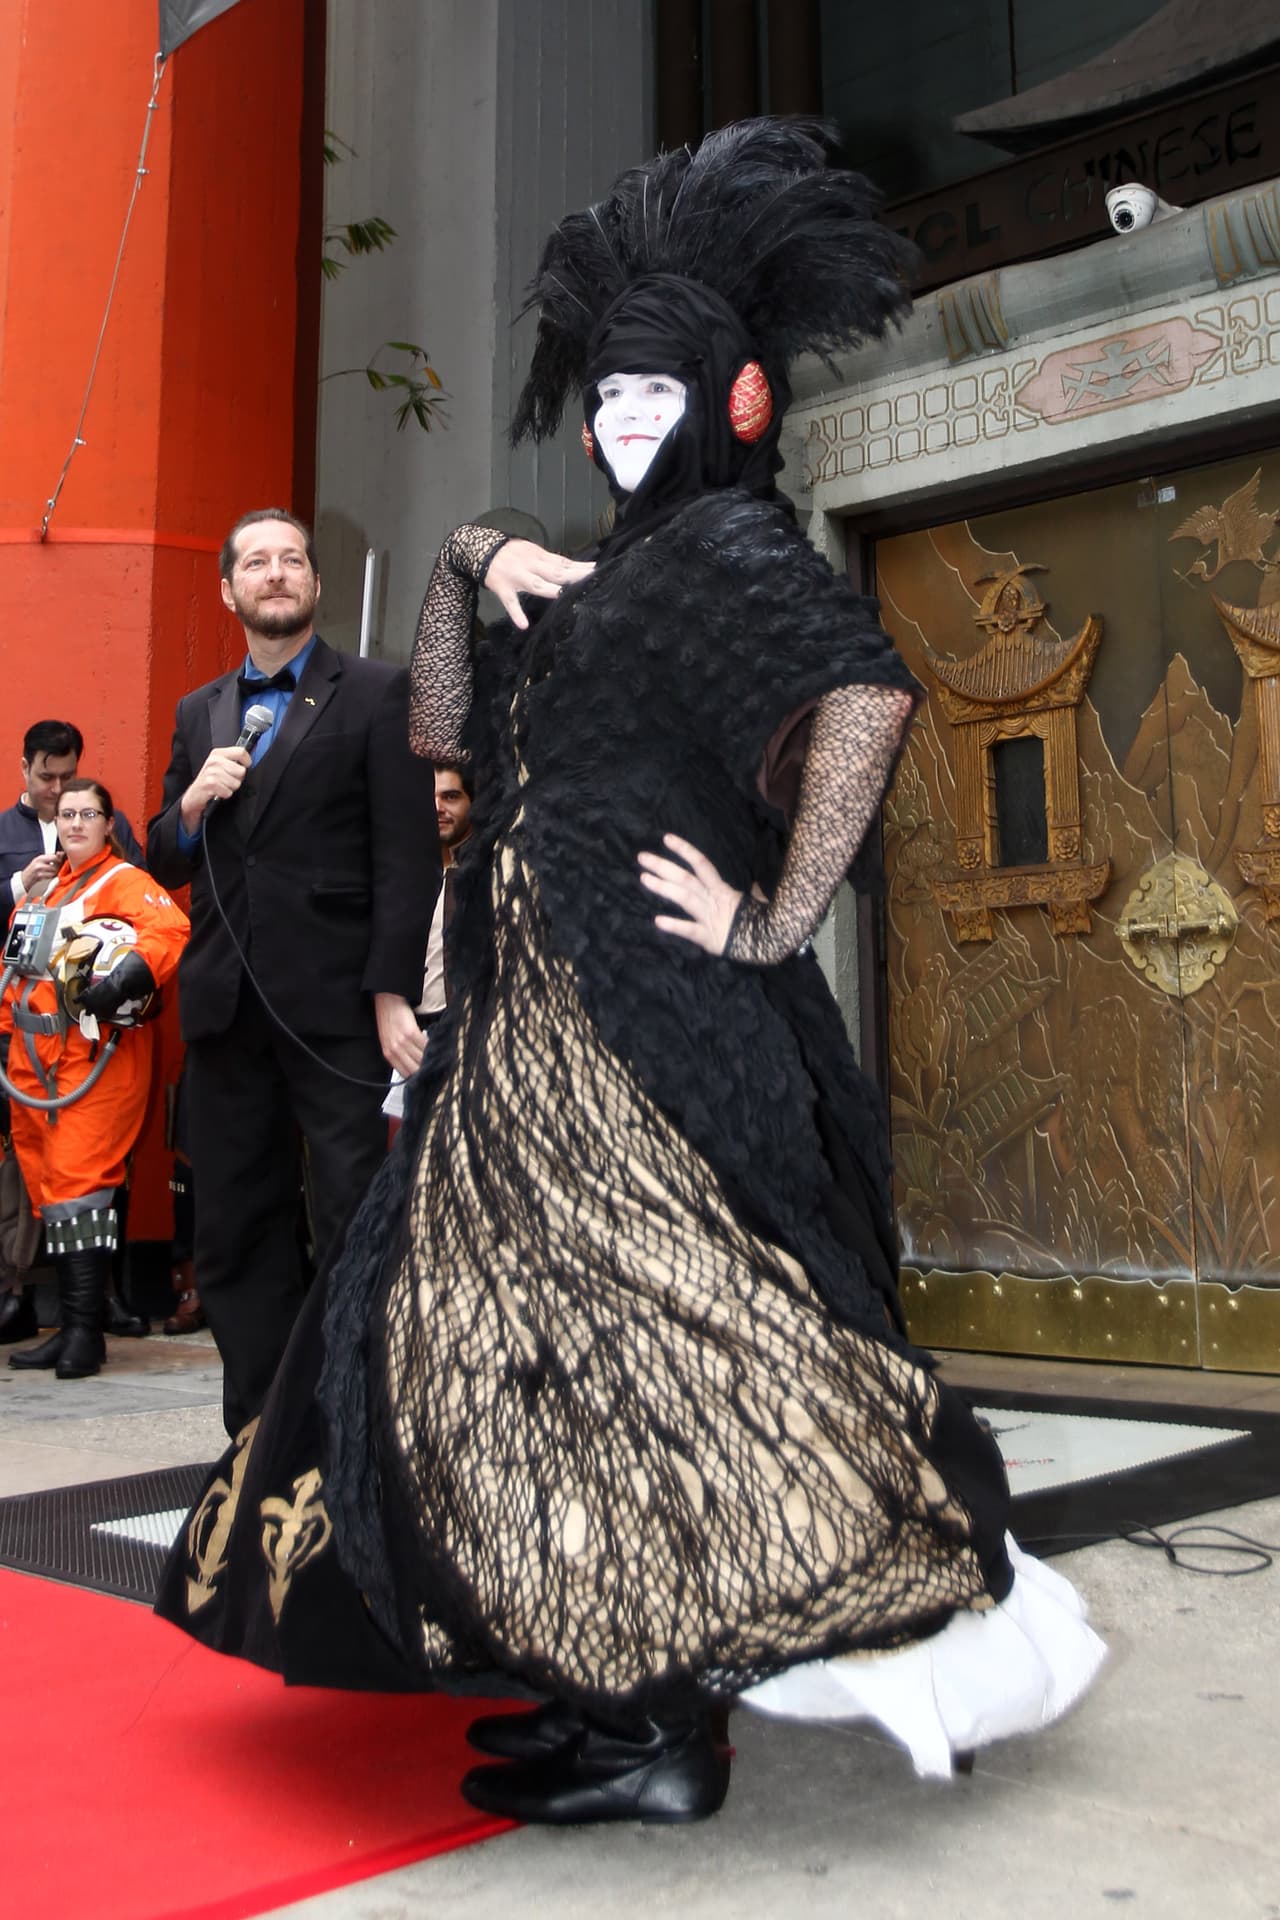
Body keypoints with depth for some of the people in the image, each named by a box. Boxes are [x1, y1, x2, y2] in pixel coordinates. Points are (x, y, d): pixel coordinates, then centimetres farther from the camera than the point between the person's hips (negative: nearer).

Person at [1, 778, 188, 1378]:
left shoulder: (124, 882, -2)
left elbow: (171, 929, -20)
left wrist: (129, 974, -33)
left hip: (94, 1057, -8)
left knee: (77, 1184, -13)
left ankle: (86, 1331, -9)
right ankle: (70, 1327, 15)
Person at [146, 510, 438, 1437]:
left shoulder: (377, 692, 2)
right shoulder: (200, 712, 17)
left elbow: (408, 855, -5)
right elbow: (165, 864, 19)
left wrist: (393, 993, -13)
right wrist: (193, 802, -2)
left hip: (333, 1002, -5)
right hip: (225, 1004, 5)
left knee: (354, 1223, -5)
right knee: (236, 1235, 9)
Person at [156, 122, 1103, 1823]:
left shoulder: (732, 545, -5)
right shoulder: (602, 584, 21)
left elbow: (871, 698, -24)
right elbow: (444, 725, 24)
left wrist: (775, 921, -21)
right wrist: (465, 565, 11)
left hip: (654, 1038, -10)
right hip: (545, 1032, 10)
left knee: (628, 1337, -7)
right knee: (552, 1329, 12)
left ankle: (667, 1736, 5)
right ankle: (615, 1688, 24)